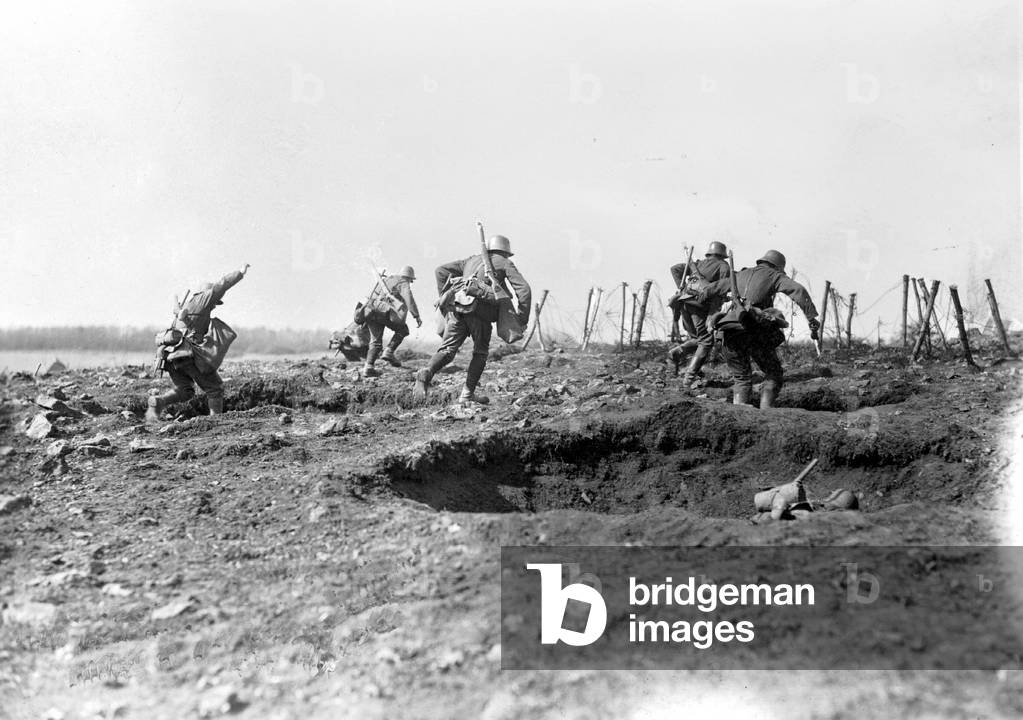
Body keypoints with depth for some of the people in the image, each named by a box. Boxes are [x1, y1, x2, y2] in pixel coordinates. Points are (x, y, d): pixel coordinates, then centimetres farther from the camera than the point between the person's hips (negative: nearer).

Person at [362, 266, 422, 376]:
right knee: (402, 330, 13)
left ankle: (368, 367, -3)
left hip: (370, 311, 7)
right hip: (384, 311, -7)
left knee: (375, 342, 11)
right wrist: (417, 316, -17)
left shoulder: (387, 279, 31)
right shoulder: (403, 283, 7)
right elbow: (409, 299, -11)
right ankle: (389, 352, -1)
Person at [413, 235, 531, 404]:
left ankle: (427, 373, -31)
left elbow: (441, 270, 24)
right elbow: (523, 288, 5)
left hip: (456, 306, 4)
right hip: (479, 309, -4)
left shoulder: (472, 260, 33)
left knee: (447, 351, -2)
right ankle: (468, 394, 8)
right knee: (480, 352, 14)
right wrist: (523, 318, 6)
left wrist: (444, 298, 23)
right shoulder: (505, 263, 19)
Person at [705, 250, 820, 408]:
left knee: (741, 378, 18)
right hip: (757, 331, -4)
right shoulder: (774, 276, 14)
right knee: (774, 374, 13)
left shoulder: (740, 275, 27)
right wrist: (812, 318, -7)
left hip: (730, 333, 4)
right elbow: (798, 290, -4)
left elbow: (712, 289, 37)